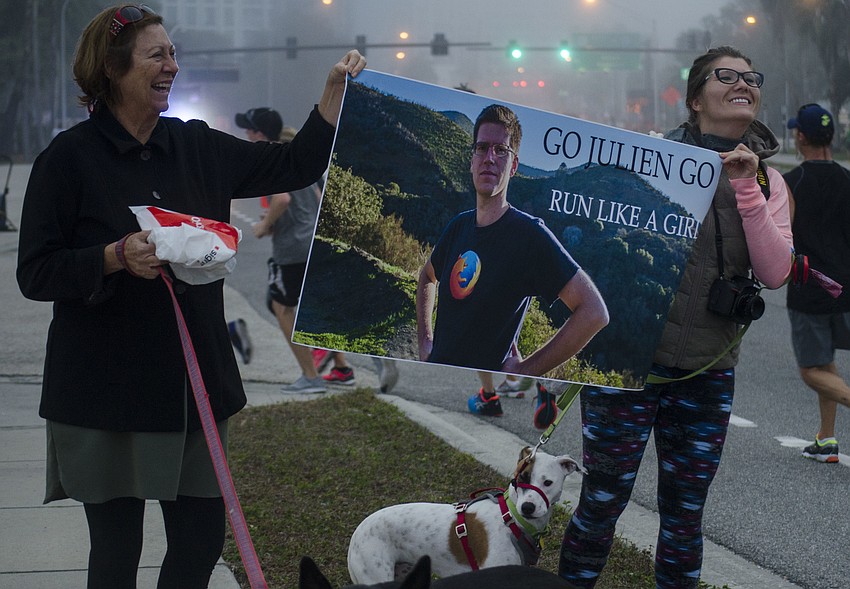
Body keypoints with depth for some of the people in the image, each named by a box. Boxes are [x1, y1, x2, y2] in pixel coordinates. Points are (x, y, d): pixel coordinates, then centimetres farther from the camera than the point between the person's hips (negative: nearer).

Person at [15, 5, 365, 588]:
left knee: (202, 539, 7)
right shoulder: (69, 158, -7)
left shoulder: (197, 147, 9)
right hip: (106, 391, -5)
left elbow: (295, 166, 12)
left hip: (195, 383, 5)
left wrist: (337, 89, 4)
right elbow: (35, 273, -9)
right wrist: (117, 258, -23)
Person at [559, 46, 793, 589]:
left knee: (685, 514, 10)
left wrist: (746, 192, -15)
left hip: (709, 372, 3)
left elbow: (775, 274, -6)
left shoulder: (768, 182, 7)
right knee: (602, 501, 0)